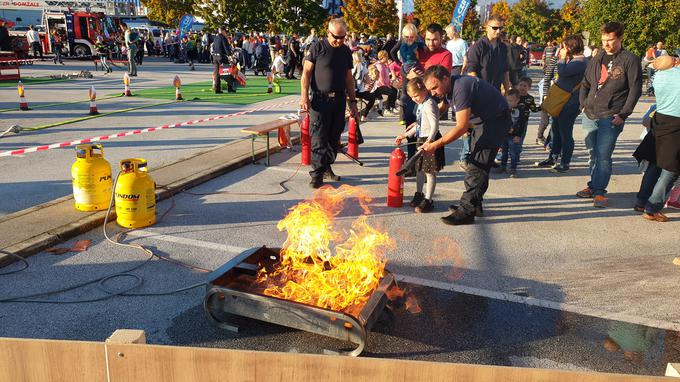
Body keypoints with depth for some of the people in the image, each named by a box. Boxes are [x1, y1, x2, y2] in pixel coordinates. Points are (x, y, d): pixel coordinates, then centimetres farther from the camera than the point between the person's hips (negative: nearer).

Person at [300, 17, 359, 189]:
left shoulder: (346, 51, 12)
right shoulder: (318, 47, -2)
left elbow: (349, 77, 17)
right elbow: (306, 72, -3)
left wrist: (352, 101, 14)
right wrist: (304, 96, -12)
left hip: (339, 99, 5)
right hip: (320, 99, -5)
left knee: (334, 137, 9)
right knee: (319, 138, -6)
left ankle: (326, 167, 22)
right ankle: (317, 174, -1)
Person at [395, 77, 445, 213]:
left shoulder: (429, 104, -17)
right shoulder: (421, 104, 13)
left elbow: (434, 125, -26)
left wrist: (430, 140, -39)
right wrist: (404, 135, 23)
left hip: (430, 140, -10)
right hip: (421, 139, 10)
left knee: (430, 171, -3)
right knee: (419, 169, 19)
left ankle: (428, 200, 3)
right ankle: (419, 195, 35)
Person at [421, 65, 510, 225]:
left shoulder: (461, 88, -28)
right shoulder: (452, 87, 2)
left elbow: (461, 127, -30)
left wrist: (435, 145, -28)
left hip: (496, 120, -11)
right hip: (483, 120, 11)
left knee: (478, 165, -14)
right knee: (475, 162, 15)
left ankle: (467, 211, -13)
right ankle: (474, 204, 24)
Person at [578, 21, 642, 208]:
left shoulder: (630, 60, -3)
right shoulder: (597, 59, 13)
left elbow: (635, 90, -6)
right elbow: (585, 83, 21)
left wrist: (623, 115, -11)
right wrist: (583, 104, 8)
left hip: (611, 118, -5)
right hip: (590, 116, 6)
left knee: (603, 155, -9)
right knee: (593, 154, 12)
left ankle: (599, 191, -1)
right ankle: (594, 186, 24)